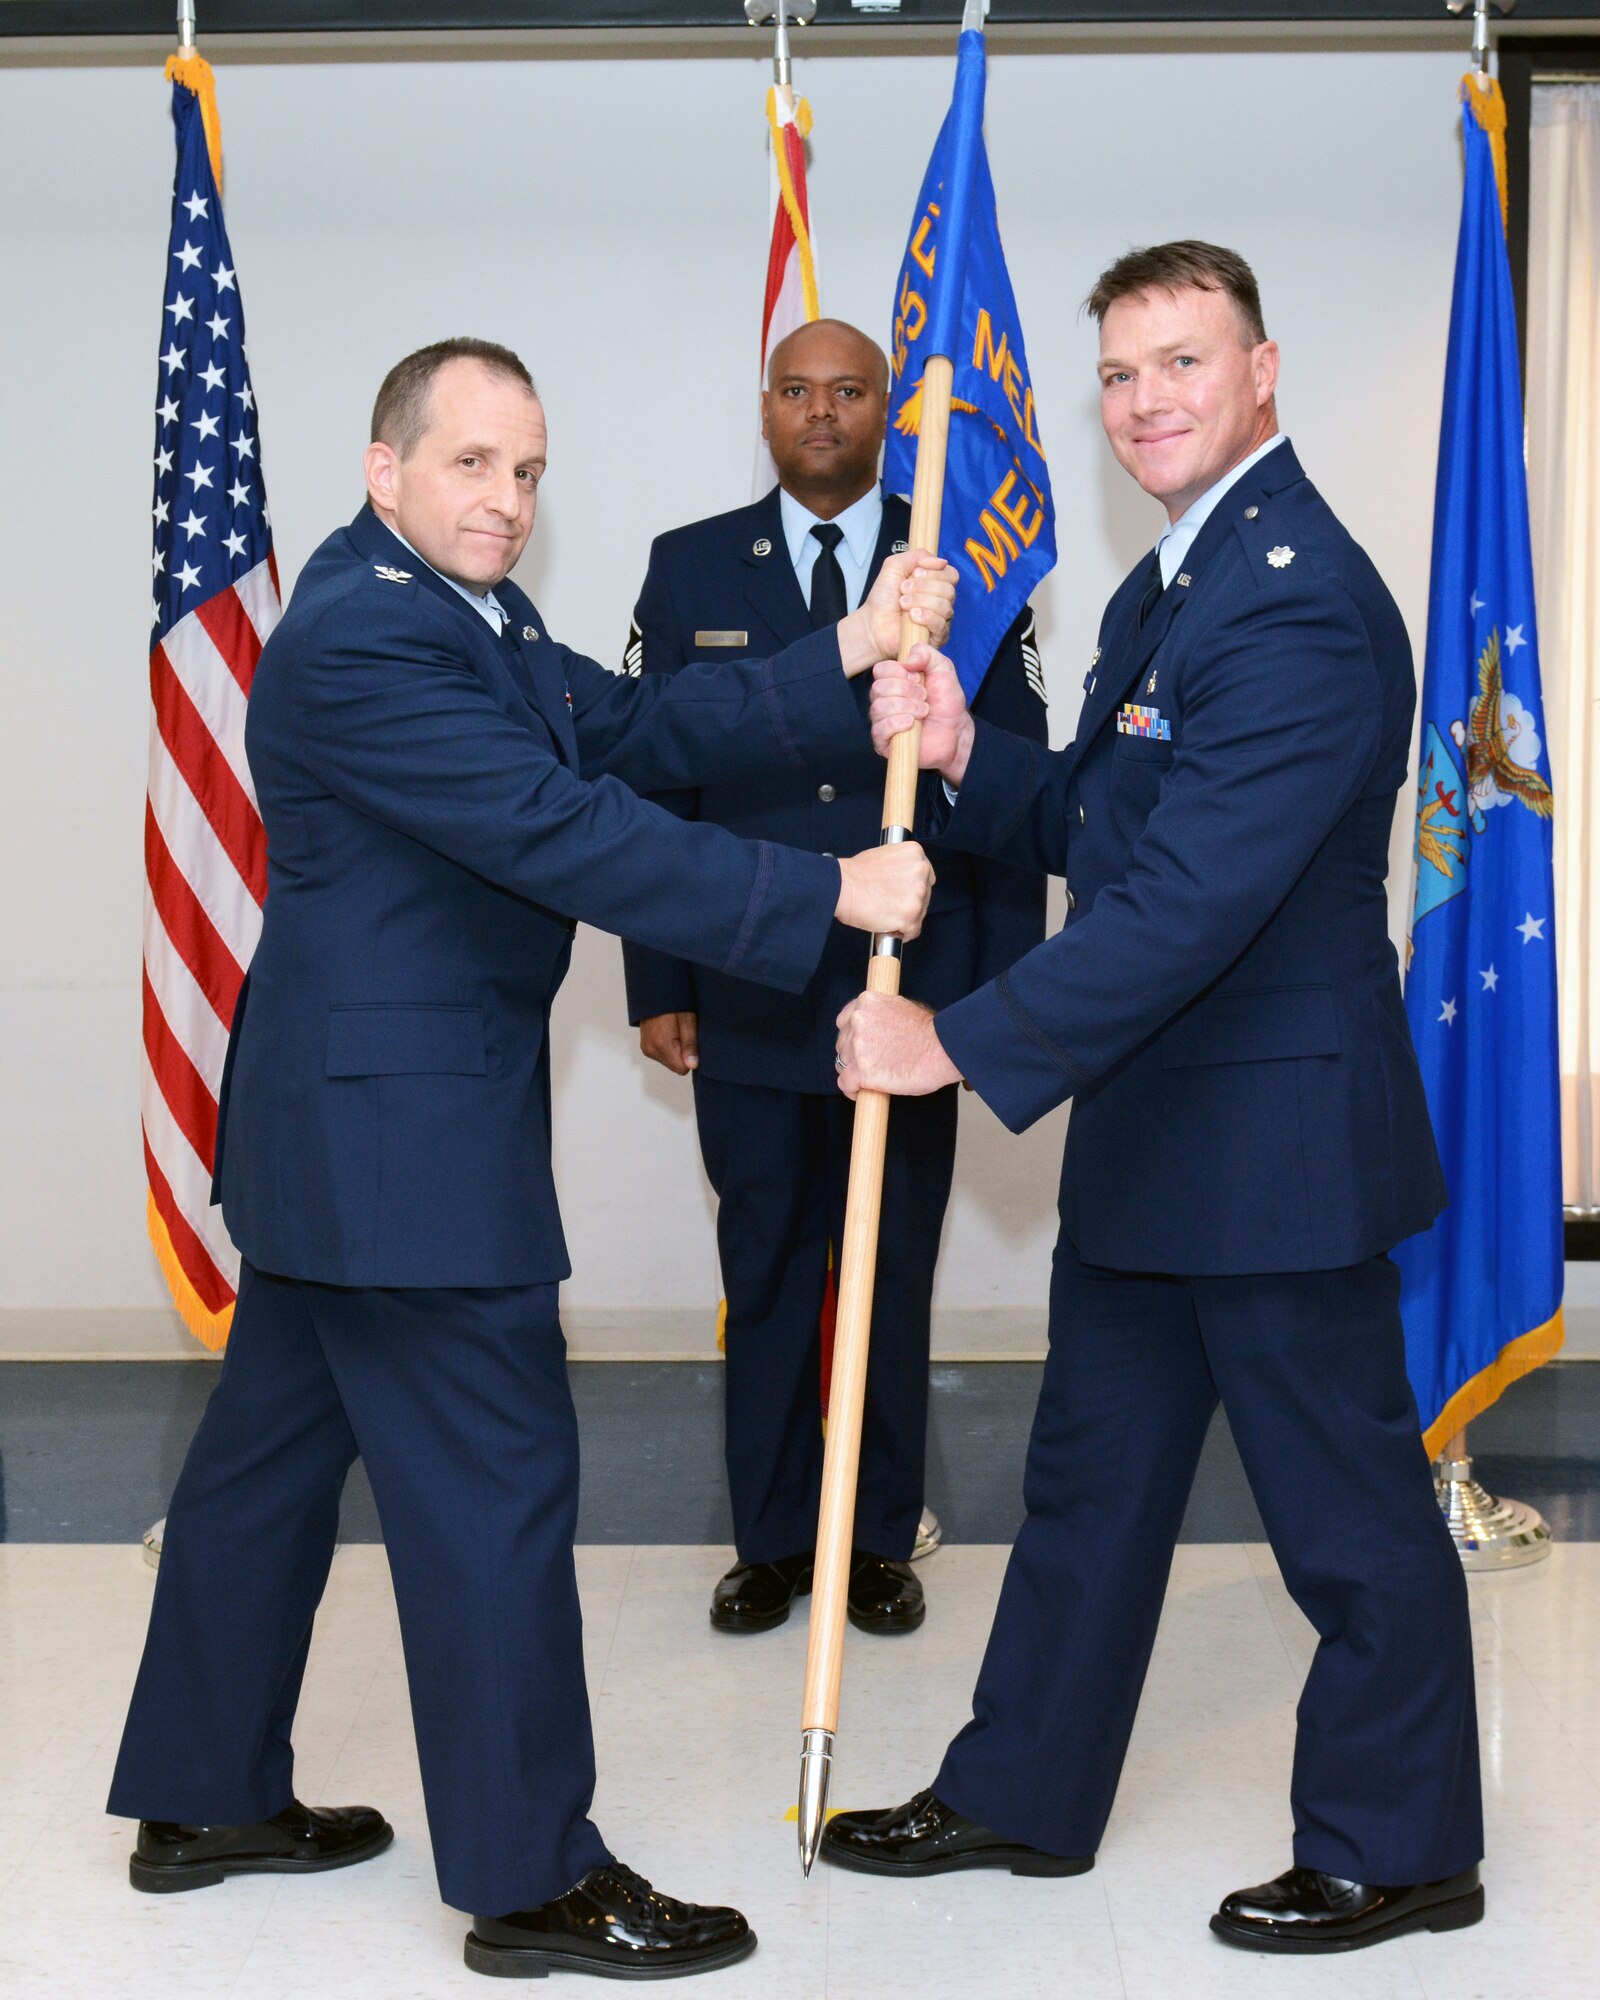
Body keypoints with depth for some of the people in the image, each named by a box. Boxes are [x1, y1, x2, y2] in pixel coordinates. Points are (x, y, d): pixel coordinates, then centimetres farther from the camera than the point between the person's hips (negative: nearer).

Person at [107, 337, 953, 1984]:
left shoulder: (471, 613, 12)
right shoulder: (355, 642, -21)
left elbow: (633, 732, 2)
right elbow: (563, 833, -27)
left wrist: (850, 655, -8)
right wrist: (828, 896, -27)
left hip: (347, 1117, 11)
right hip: (402, 1130, -11)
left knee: (274, 1443, 17)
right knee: (491, 1479, -4)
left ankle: (203, 1798, 31)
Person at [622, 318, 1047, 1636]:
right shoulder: (691, 568, 6)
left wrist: (1005, 994, -4)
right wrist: (658, 986, 0)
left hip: (911, 995, -1)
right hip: (746, 1001, 1)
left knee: (894, 1282, 8)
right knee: (765, 1279, 9)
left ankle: (881, 1543, 22)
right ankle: (770, 1543, 21)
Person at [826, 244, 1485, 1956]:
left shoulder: (1302, 607, -22)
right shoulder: (1169, 584, 13)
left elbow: (1188, 900, -27)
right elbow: (1089, 822, 16)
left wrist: (960, 1043, -22)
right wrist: (964, 755, -4)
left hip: (1277, 1140, -10)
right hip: (1147, 1138, 10)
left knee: (1347, 1512, 5)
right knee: (1091, 1474, 19)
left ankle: (1398, 1851, 22)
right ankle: (1020, 1797, 33)